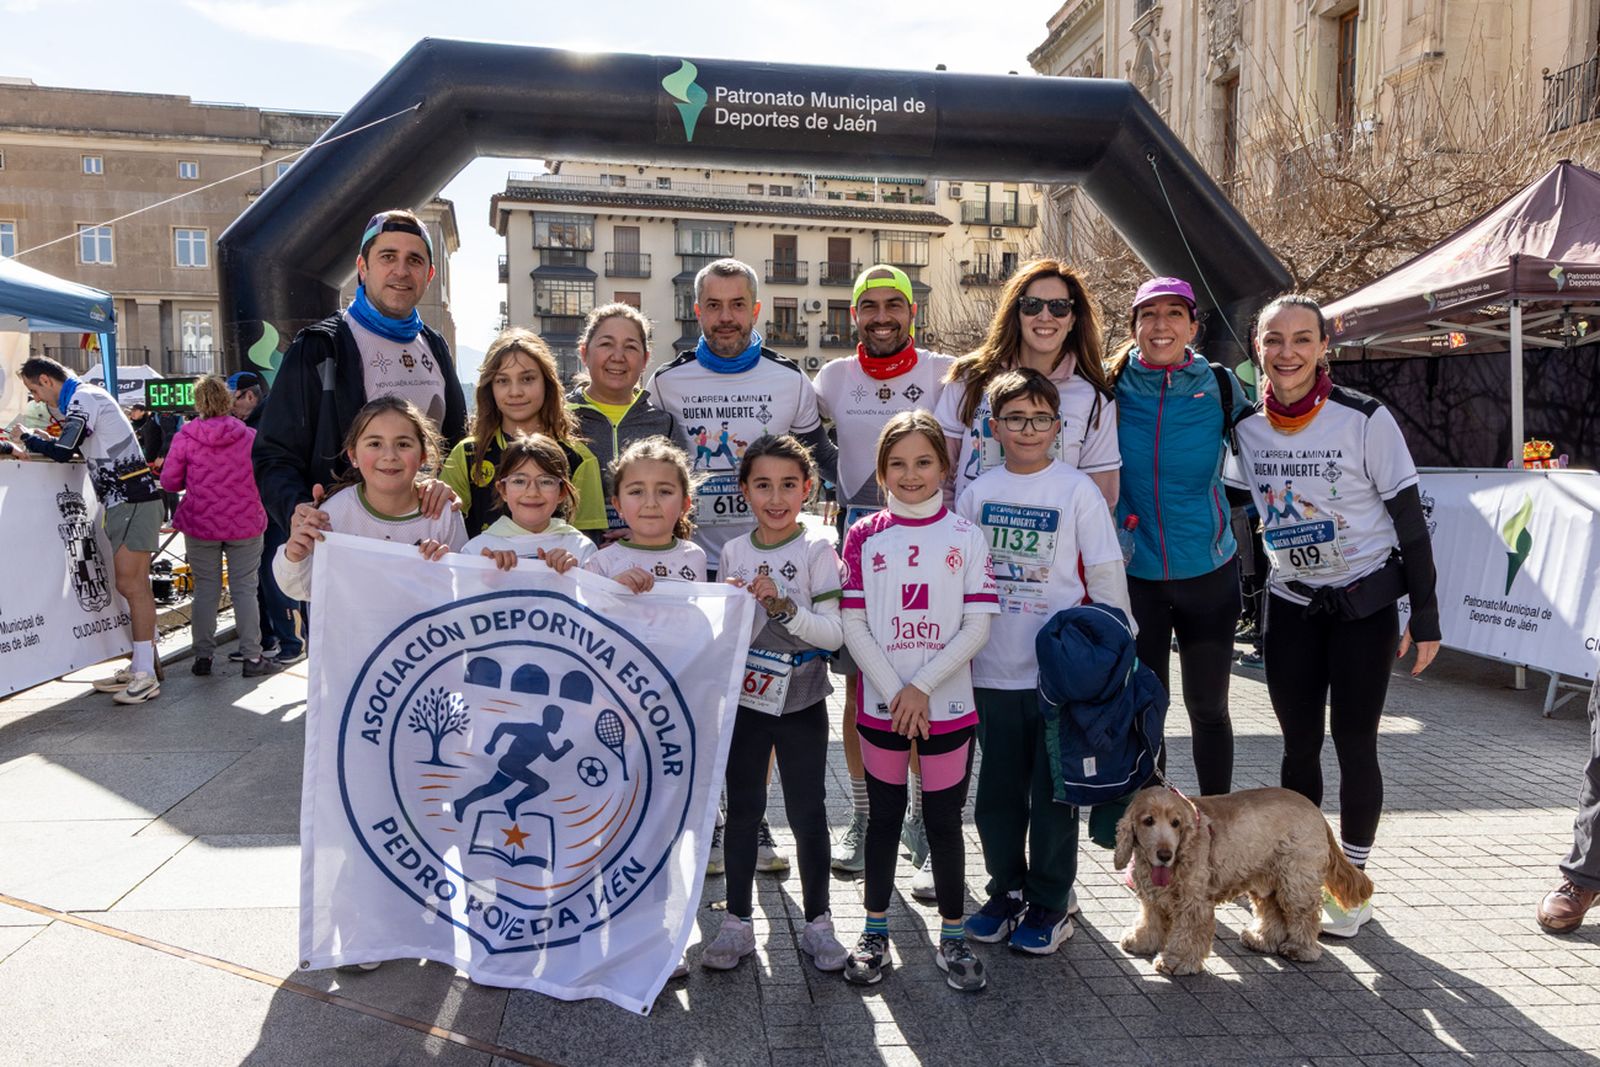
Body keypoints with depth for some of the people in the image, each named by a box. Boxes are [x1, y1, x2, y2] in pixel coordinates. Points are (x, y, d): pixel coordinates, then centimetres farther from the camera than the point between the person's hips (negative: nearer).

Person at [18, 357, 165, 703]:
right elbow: (74, 449, 22)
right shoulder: (85, 397, 20)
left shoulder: (84, 398, -10)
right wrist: (42, 442, 10)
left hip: (133, 502, -10)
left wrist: (28, 438, 2)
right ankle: (143, 666, 15)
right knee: (131, 585, 10)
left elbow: (63, 452, -15)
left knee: (131, 584, -11)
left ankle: (146, 676, -11)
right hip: (124, 502, 10)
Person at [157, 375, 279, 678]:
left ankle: (203, 656, 16)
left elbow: (169, 481, -4)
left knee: (205, 589, 10)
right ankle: (252, 658, 7)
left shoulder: (185, 436, -7)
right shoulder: (250, 435, -7)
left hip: (200, 525, 1)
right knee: (245, 589, 5)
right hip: (245, 524, 0)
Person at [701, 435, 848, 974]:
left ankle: (818, 922, 21)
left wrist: (783, 607, -26)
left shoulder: (817, 550, -7)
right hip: (744, 699, 3)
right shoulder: (733, 552, 3)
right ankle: (737, 922, 22)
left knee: (807, 811, 5)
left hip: (801, 702, -3)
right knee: (742, 809, 9)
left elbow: (834, 633, -13)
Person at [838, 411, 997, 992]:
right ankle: (875, 929, 27)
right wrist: (894, 693, -12)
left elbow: (978, 624, -6)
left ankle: (952, 937, 23)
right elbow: (854, 627, -3)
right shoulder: (865, 536, 0)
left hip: (948, 705, 0)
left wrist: (922, 687, -13)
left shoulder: (965, 536, -1)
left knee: (944, 820, 8)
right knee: (884, 815, 12)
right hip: (881, 704, 1)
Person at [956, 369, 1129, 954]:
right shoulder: (978, 492, 4)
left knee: (1053, 790, 7)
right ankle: (1007, 890, 30)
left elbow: (1106, 576, -2)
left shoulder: (1077, 489, -3)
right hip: (991, 670, 3)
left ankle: (1051, 901, 23)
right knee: (998, 789, 13)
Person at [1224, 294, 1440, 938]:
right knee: (1299, 746, 9)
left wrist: (1425, 616, -8)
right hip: (1291, 603, 3)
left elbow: (1409, 517, -9)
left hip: (1365, 601, -3)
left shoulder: (1365, 419, -14)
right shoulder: (1247, 426, -4)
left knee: (1353, 745, 3)